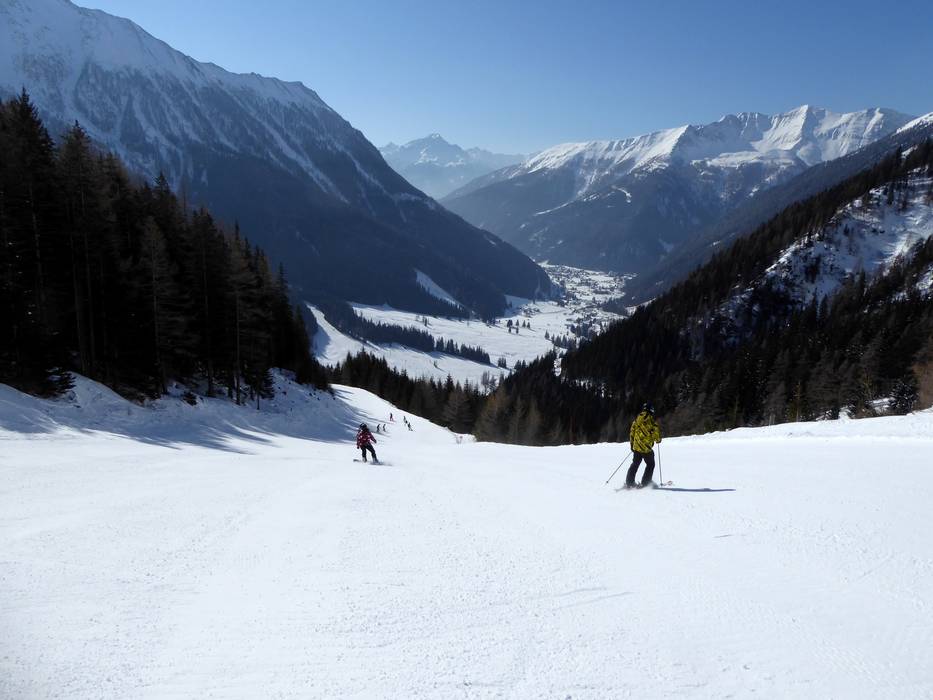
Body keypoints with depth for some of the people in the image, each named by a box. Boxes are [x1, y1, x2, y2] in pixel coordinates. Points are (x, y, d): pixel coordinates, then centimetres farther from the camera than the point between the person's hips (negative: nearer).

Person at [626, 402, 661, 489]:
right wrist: (658, 439, 12)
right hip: (647, 449, -5)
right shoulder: (652, 420, -11)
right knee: (650, 465, 13)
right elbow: (656, 432, -10)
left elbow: (632, 432, 10)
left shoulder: (637, 420, 5)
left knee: (635, 464, 17)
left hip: (636, 447, 5)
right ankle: (645, 483, 8)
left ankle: (629, 483, 13)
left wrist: (632, 444, 21)